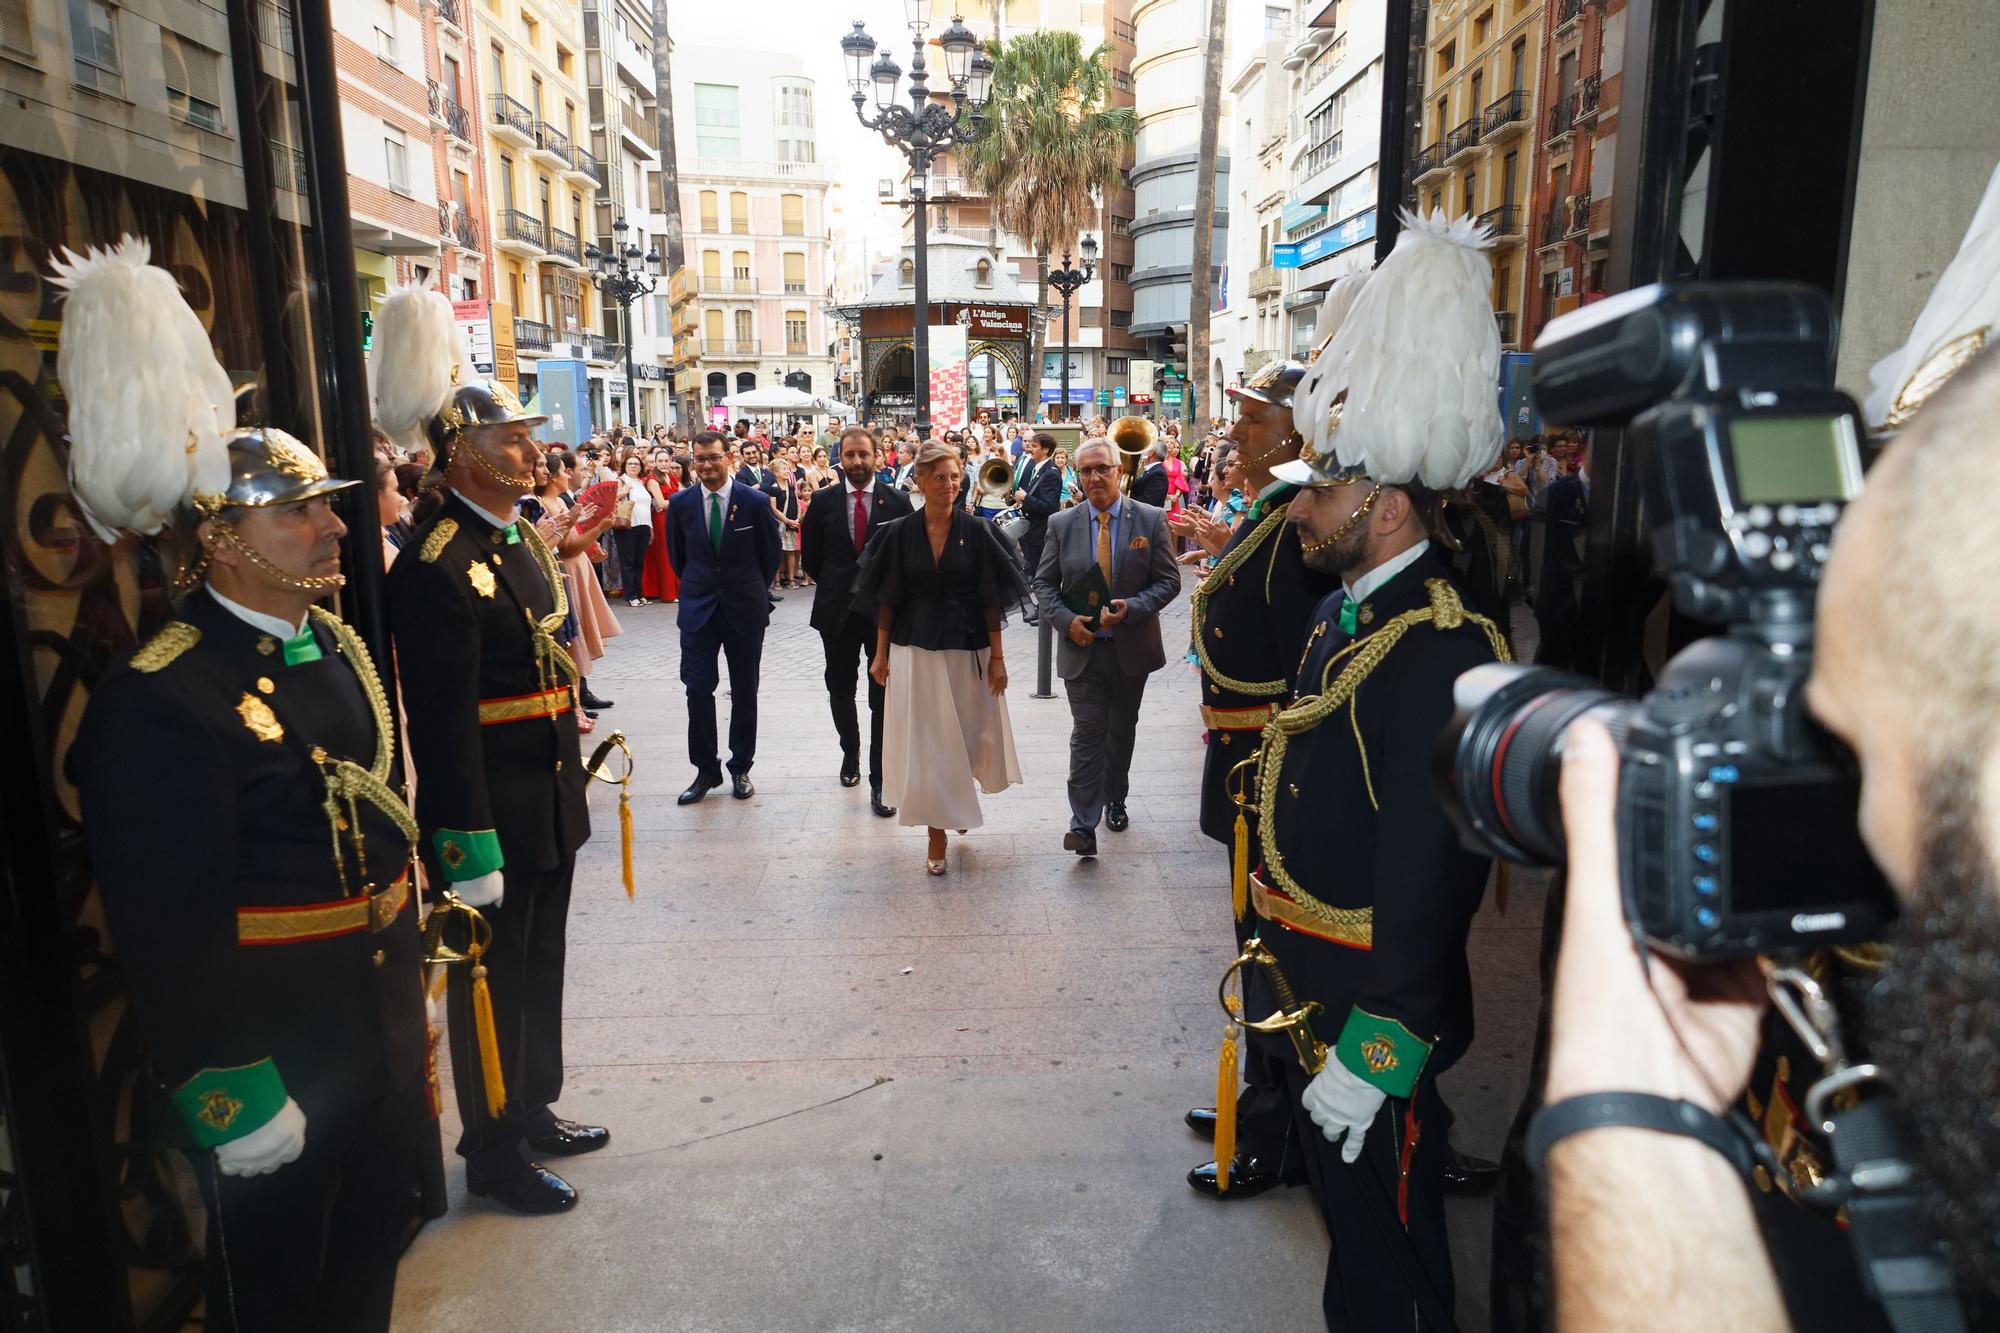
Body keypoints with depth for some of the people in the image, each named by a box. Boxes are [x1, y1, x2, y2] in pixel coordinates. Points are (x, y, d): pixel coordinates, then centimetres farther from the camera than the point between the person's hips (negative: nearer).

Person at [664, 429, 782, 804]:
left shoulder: (756, 502, -8)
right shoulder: (680, 503, -2)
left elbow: (770, 555, 4)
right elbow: (677, 555, 12)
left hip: (745, 608, -1)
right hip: (698, 608, 1)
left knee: (744, 692, 8)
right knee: (698, 689, -4)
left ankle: (740, 768, 21)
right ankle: (706, 770, 10)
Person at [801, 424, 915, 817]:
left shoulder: (897, 502, -2)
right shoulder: (823, 503, 1)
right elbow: (810, 556, 11)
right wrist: (835, 588, 10)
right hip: (838, 613, 2)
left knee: (883, 698, -1)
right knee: (841, 691, 14)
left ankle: (879, 781, 4)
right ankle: (850, 754, 38)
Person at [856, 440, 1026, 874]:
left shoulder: (976, 532, -3)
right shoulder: (899, 533, -1)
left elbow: (991, 599, -3)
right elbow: (887, 598, 3)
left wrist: (997, 656, -6)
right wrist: (880, 653, 1)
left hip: (966, 649, 0)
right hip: (914, 648, 0)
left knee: (964, 735, 10)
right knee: (923, 740, 0)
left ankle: (959, 800, 41)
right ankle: (937, 836, 9)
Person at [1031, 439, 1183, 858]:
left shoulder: (1151, 519, -4)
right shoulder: (1061, 524, 0)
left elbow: (1169, 581, -4)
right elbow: (1044, 583, 4)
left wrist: (1131, 608, -20)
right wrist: (1067, 620, -14)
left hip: (1131, 646, 1)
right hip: (1081, 646, -1)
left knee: (1122, 729, 16)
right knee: (1087, 733, -5)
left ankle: (1114, 800, 37)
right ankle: (1084, 824, -5)